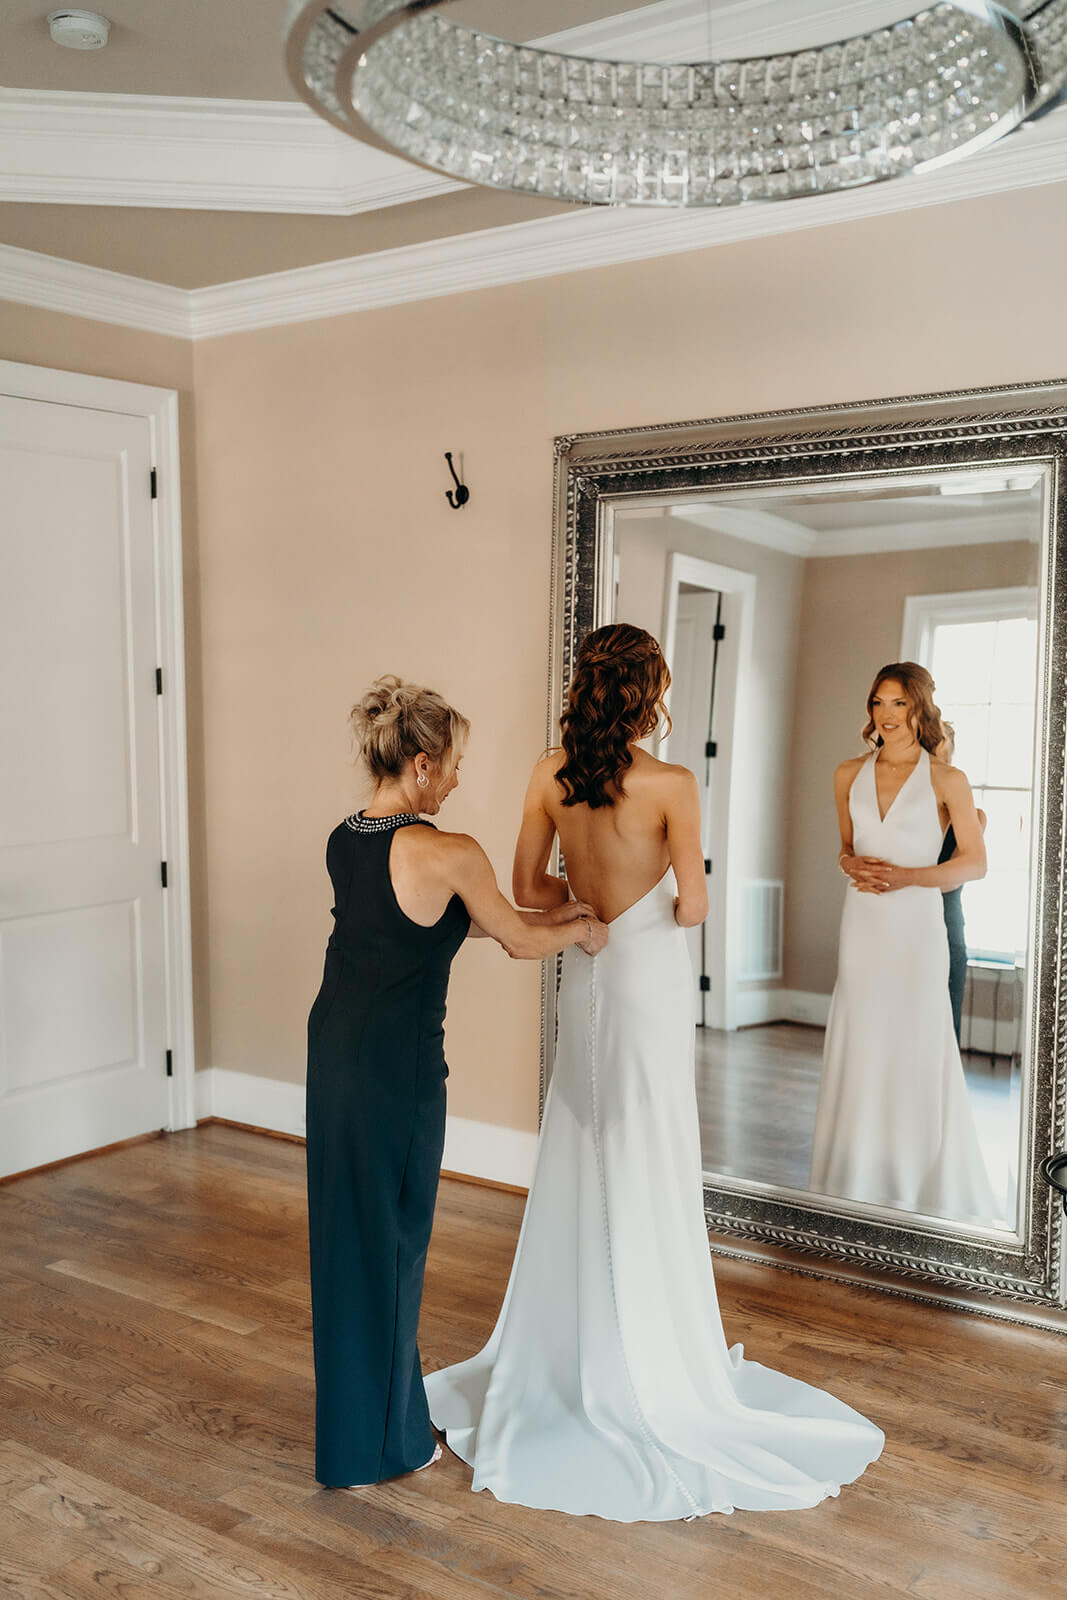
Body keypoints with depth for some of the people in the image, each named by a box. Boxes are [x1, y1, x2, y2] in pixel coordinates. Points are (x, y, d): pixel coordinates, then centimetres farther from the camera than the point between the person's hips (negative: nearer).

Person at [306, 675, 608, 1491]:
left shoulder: (344, 840, 4)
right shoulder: (449, 854, -21)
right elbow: (521, 942, -6)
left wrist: (552, 915, 20)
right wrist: (582, 931, 16)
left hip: (333, 1050, 8)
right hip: (398, 1067, -8)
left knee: (345, 1226, 20)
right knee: (391, 1238, 8)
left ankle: (352, 1415, 41)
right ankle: (383, 1440, 26)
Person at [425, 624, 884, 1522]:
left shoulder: (552, 775, -2)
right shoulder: (672, 786, -16)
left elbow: (528, 890, 3)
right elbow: (692, 908, -15)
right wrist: (660, 901, 6)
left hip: (587, 977, 5)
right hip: (650, 979, -5)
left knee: (581, 1167, 16)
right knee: (645, 1174, 6)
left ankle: (561, 1352, 29)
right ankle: (643, 1371, 18)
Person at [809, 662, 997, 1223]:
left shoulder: (946, 781, -4)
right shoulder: (850, 775, 8)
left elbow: (974, 862, -1)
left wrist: (906, 876, -13)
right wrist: (850, 864, -3)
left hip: (916, 926, -4)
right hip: (861, 924, 4)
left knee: (919, 1055, -1)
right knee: (860, 1054, 7)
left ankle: (928, 1188, 14)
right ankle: (859, 1182, 21)